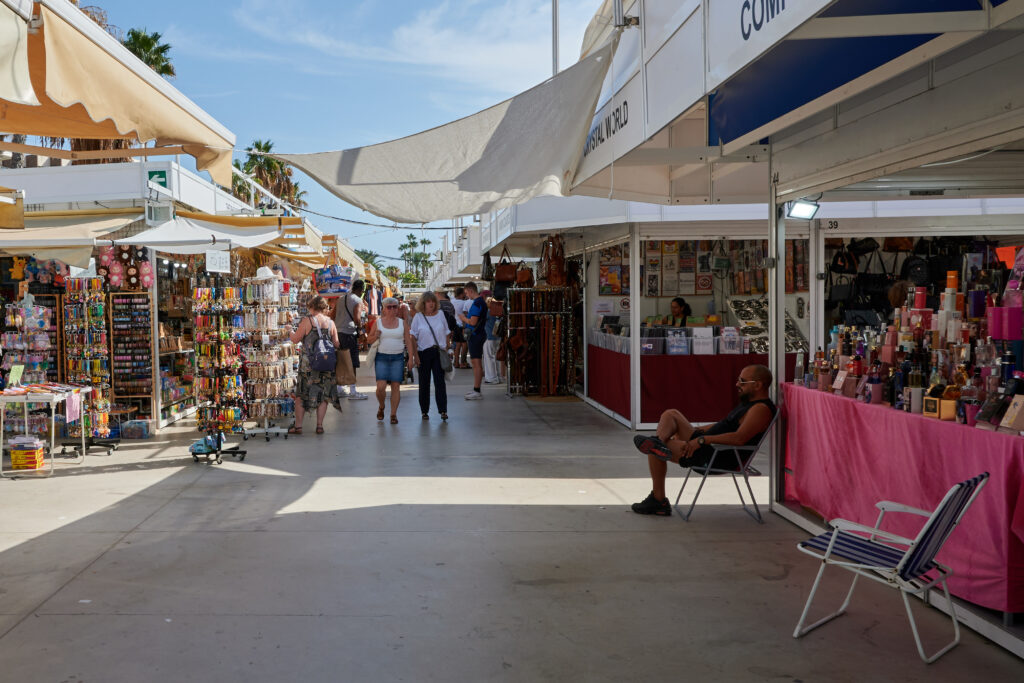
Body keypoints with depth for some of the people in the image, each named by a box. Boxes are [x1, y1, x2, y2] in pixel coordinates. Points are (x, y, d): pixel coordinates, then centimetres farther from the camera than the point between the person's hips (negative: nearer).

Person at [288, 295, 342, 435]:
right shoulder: (331, 322, 3)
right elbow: (336, 344, 7)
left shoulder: (307, 321, -8)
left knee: (301, 394, 7)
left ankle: (298, 426, 9)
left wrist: (290, 333, 15)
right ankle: (319, 425, 9)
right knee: (323, 394, 10)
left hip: (308, 363, -3)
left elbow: (295, 339, -5)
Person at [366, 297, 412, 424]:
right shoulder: (378, 322, 6)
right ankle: (381, 407, 18)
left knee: (396, 386, -3)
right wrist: (375, 336, -11)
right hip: (382, 357, -1)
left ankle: (393, 414, 7)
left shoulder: (402, 323, 7)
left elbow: (408, 341, 8)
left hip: (398, 357, 1)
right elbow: (369, 339, 11)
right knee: (381, 386, -10)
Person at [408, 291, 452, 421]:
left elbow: (447, 333, 14)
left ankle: (443, 410, -7)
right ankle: (424, 411, 14)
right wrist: (415, 355, -7)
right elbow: (413, 337, 0)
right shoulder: (418, 317, 1)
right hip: (424, 353, -1)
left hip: (439, 352, 1)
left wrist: (446, 349, 7)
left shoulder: (440, 314, 7)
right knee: (424, 382, 6)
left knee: (440, 381, -7)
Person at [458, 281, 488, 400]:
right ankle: (476, 390, 20)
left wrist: (464, 318, -4)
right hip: (479, 334, 10)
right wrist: (466, 318, 15)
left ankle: (477, 392, -8)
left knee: (476, 363, -9)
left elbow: (473, 322, -21)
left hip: (475, 335, -10)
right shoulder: (481, 301, 15)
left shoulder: (477, 303, -17)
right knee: (477, 363, 13)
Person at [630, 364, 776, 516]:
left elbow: (739, 438, -32)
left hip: (717, 458, -11)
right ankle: (658, 441, -23)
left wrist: (703, 439, -29)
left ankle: (658, 500, -11)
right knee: (670, 414, 9)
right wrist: (694, 432, 21)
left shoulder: (761, 409, -19)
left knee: (653, 450, -9)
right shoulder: (748, 402, 16)